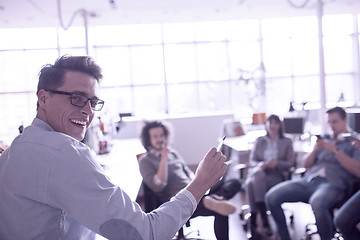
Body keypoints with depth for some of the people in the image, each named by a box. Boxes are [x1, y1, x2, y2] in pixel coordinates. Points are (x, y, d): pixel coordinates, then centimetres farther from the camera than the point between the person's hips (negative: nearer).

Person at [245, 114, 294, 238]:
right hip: (259, 171, 2)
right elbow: (252, 160, 14)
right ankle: (264, 222, -36)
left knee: (252, 184, -36)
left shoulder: (287, 142, 16)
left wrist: (277, 163, -14)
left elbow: (290, 163, 7)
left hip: (277, 174, -2)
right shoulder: (259, 140, 22)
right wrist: (259, 164, -10)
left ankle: (253, 223, -31)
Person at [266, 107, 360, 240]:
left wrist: (335, 151, -8)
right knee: (272, 196, -19)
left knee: (317, 203, -42)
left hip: (333, 184, -5)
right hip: (308, 180, 5)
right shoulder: (325, 140, 27)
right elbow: (306, 164, 24)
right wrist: (315, 150, 4)